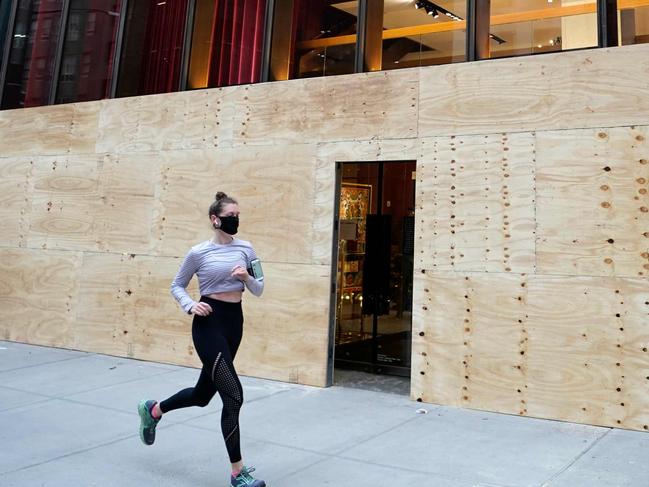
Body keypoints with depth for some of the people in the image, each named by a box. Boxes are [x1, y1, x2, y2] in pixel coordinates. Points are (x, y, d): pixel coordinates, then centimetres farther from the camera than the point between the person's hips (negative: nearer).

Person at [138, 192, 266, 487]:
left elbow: (259, 290, 8)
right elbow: (177, 286, 6)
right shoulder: (199, 252, -6)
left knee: (204, 394, 18)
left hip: (234, 321, 6)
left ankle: (153, 410, 47)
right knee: (233, 396, -11)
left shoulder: (245, 249, 5)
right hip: (209, 322, -6)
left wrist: (246, 278, -12)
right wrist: (190, 306, -13)